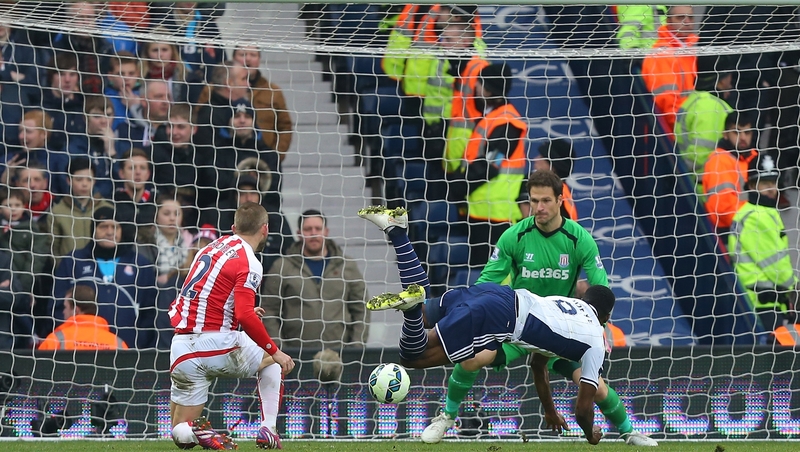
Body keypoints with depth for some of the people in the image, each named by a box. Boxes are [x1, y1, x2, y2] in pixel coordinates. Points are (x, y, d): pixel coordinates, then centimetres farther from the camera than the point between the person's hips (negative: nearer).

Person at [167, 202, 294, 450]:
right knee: (271, 362, 27)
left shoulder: (211, 248, 15)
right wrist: (274, 351, -10)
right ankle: (268, 431, 13)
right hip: (218, 344, -5)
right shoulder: (248, 263, -8)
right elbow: (245, 316, -20)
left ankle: (192, 430, -19)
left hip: (182, 350, 5)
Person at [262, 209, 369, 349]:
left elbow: (361, 311, 13)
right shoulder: (282, 267, 6)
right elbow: (269, 311, 5)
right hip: (295, 352, -1)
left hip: (338, 351, 1)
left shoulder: (347, 266, 12)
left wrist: (357, 347, 2)